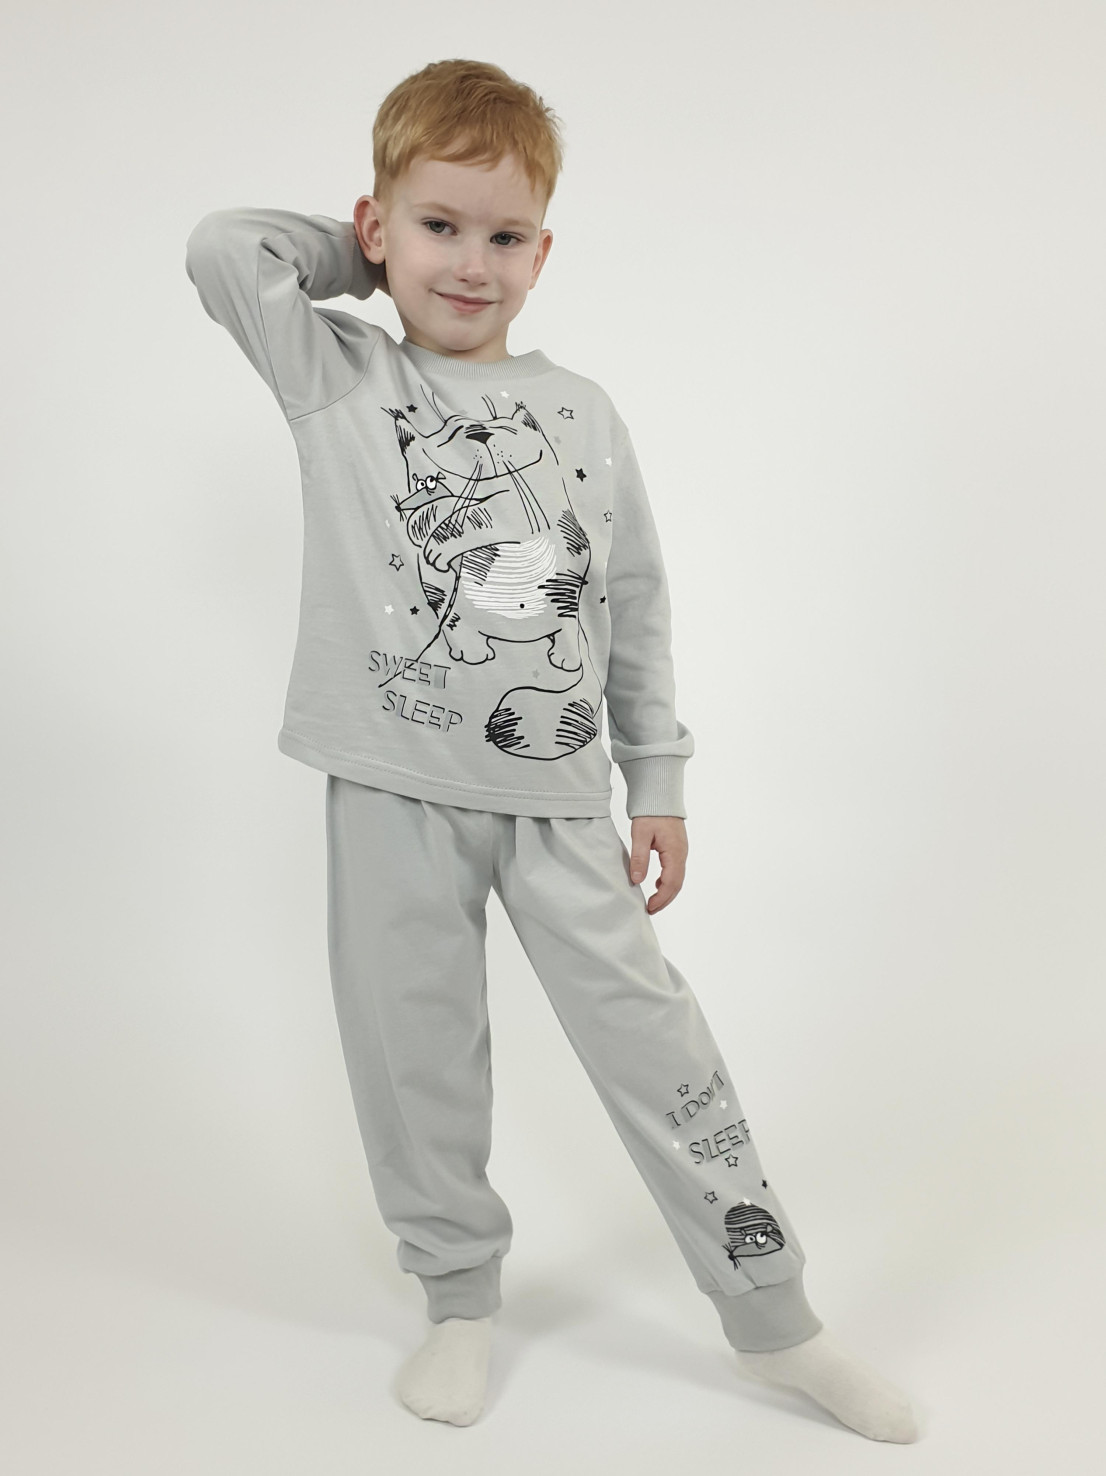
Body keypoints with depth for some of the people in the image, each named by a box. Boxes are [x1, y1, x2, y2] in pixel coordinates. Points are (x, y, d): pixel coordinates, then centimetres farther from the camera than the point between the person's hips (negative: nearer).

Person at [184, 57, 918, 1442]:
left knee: (652, 1036, 5)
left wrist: (657, 778, 10)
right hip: (395, 792, -1)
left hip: (557, 791, 1)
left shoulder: (584, 414, 8)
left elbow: (636, 602, 11)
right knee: (415, 1056, 9)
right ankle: (459, 1300, 33)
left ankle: (772, 1319, 20)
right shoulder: (335, 379, 3)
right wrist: (366, 256, 5)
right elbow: (221, 247, -9)